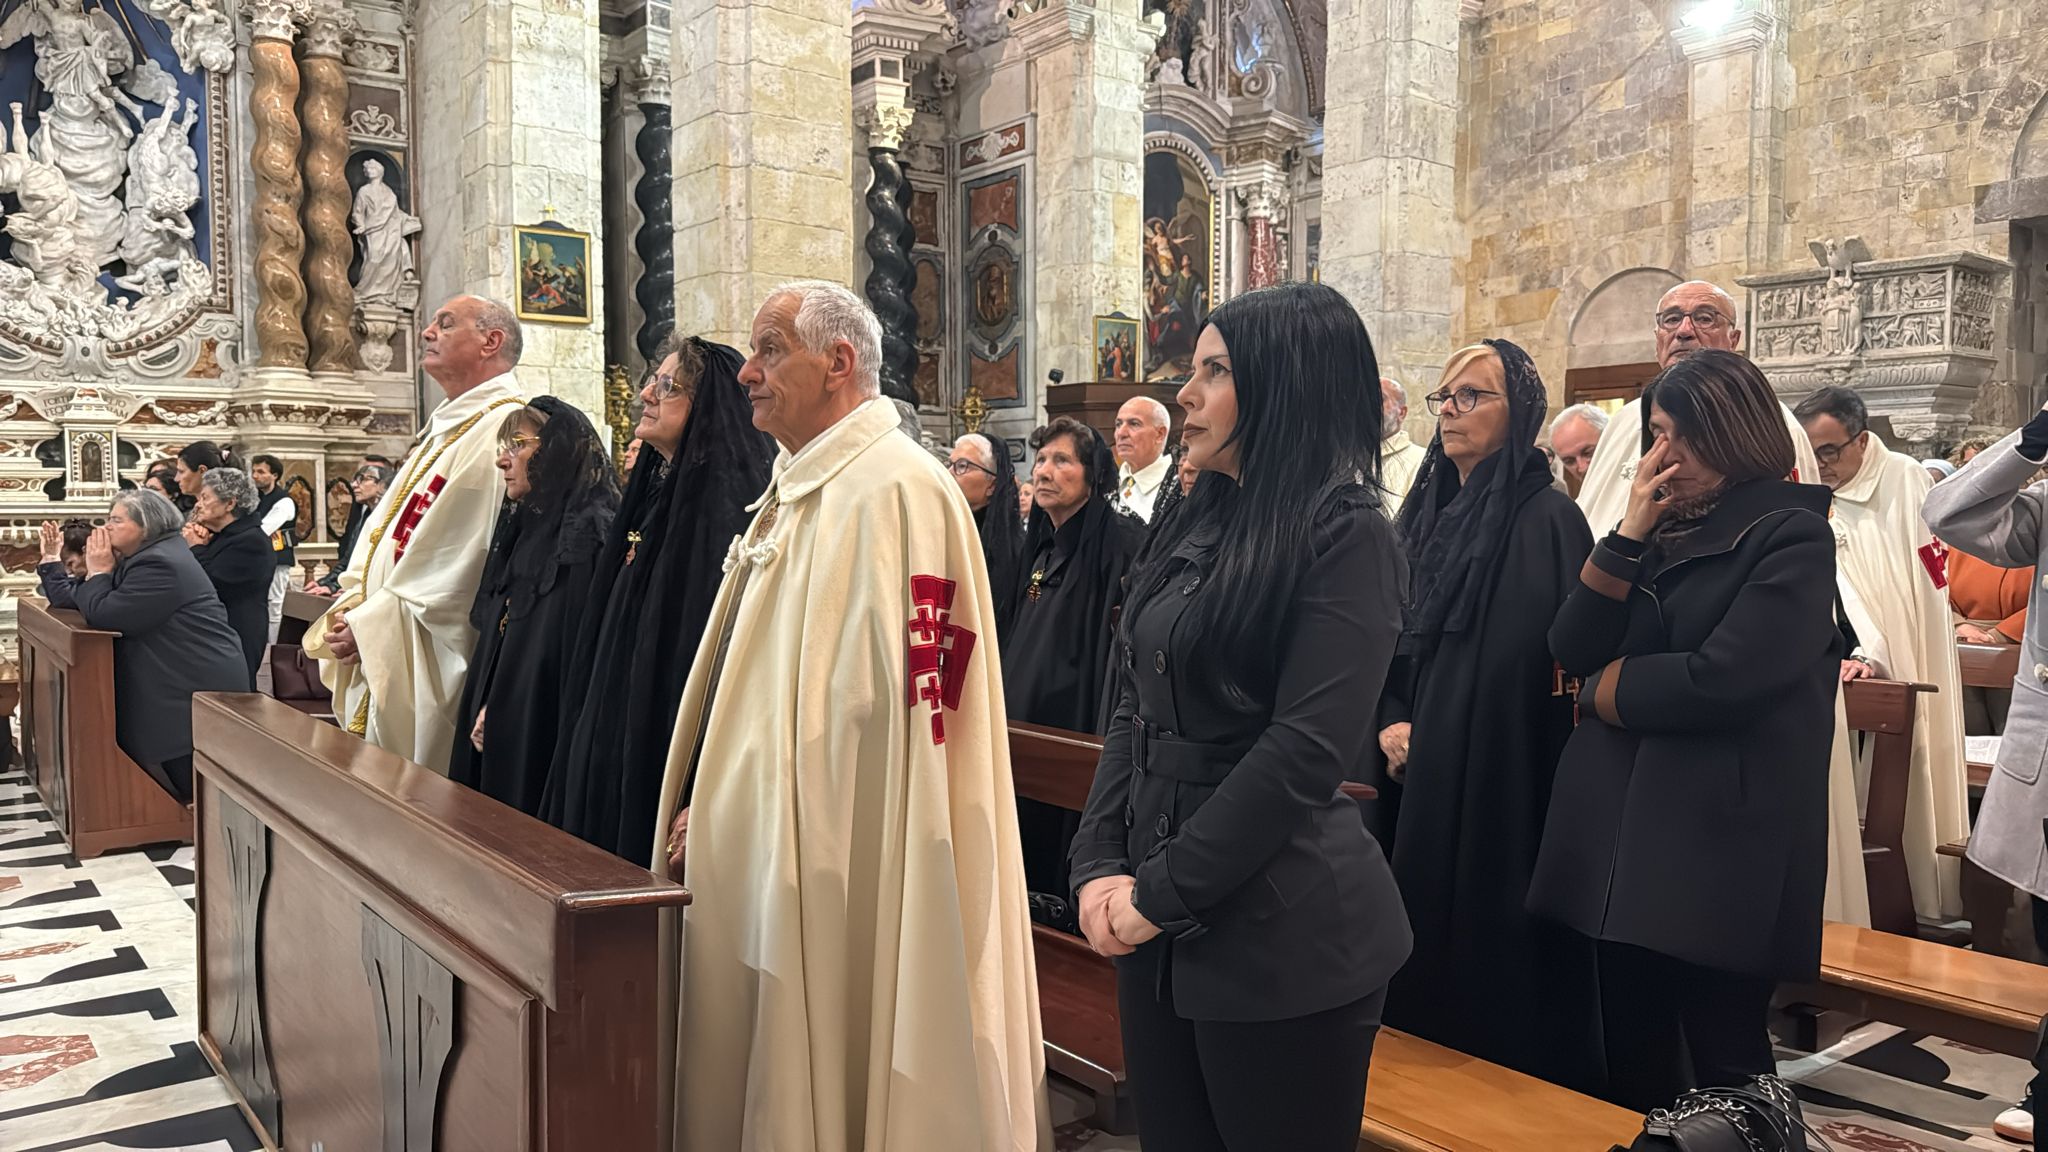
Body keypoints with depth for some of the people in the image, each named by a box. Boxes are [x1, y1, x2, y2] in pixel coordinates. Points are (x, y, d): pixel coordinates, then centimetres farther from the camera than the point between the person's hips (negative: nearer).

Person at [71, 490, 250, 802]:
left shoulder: (159, 564, -17)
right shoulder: (146, 557, 17)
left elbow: (103, 615, -20)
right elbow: (89, 606, 20)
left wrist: (99, 572, -6)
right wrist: (99, 573, 4)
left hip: (201, 687, -11)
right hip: (189, 682, 11)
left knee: (196, 790, -5)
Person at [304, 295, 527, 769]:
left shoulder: (501, 431, -14)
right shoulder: (444, 428, 18)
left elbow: (459, 564, -20)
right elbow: (385, 528, 19)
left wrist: (368, 627, -14)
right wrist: (352, 605, 2)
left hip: (431, 671, -9)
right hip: (380, 662, 9)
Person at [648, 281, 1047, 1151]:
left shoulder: (891, 489, -18)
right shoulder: (803, 484, 12)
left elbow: (861, 704, -22)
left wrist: (734, 814, -12)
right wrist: (709, 806, 7)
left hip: (829, 860, -9)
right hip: (767, 850, 9)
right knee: (761, 1076, 19)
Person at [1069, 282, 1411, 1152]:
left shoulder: (1345, 535, -12)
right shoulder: (1195, 526, 11)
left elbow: (1304, 752, -19)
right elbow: (1134, 712, 9)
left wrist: (1161, 892, -15)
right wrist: (1100, 864, -2)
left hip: (1278, 938, -7)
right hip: (1157, 930, 7)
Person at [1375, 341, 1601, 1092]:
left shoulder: (1549, 520, -9)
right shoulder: (1423, 514, 11)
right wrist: (1390, 720, -4)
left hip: (1503, 785, -6)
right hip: (1418, 778, 7)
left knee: (1498, 959, 3)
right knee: (1423, 952, 14)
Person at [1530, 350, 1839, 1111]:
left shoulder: (1792, 537, -7)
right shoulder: (1662, 529, 14)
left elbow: (1718, 683, -19)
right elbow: (1572, 649, 3)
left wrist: (1606, 688, -4)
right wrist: (1630, 532, -5)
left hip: (1722, 841, -6)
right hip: (1622, 827, 6)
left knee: (1723, 1061, 4)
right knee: (1630, 1053, 13)